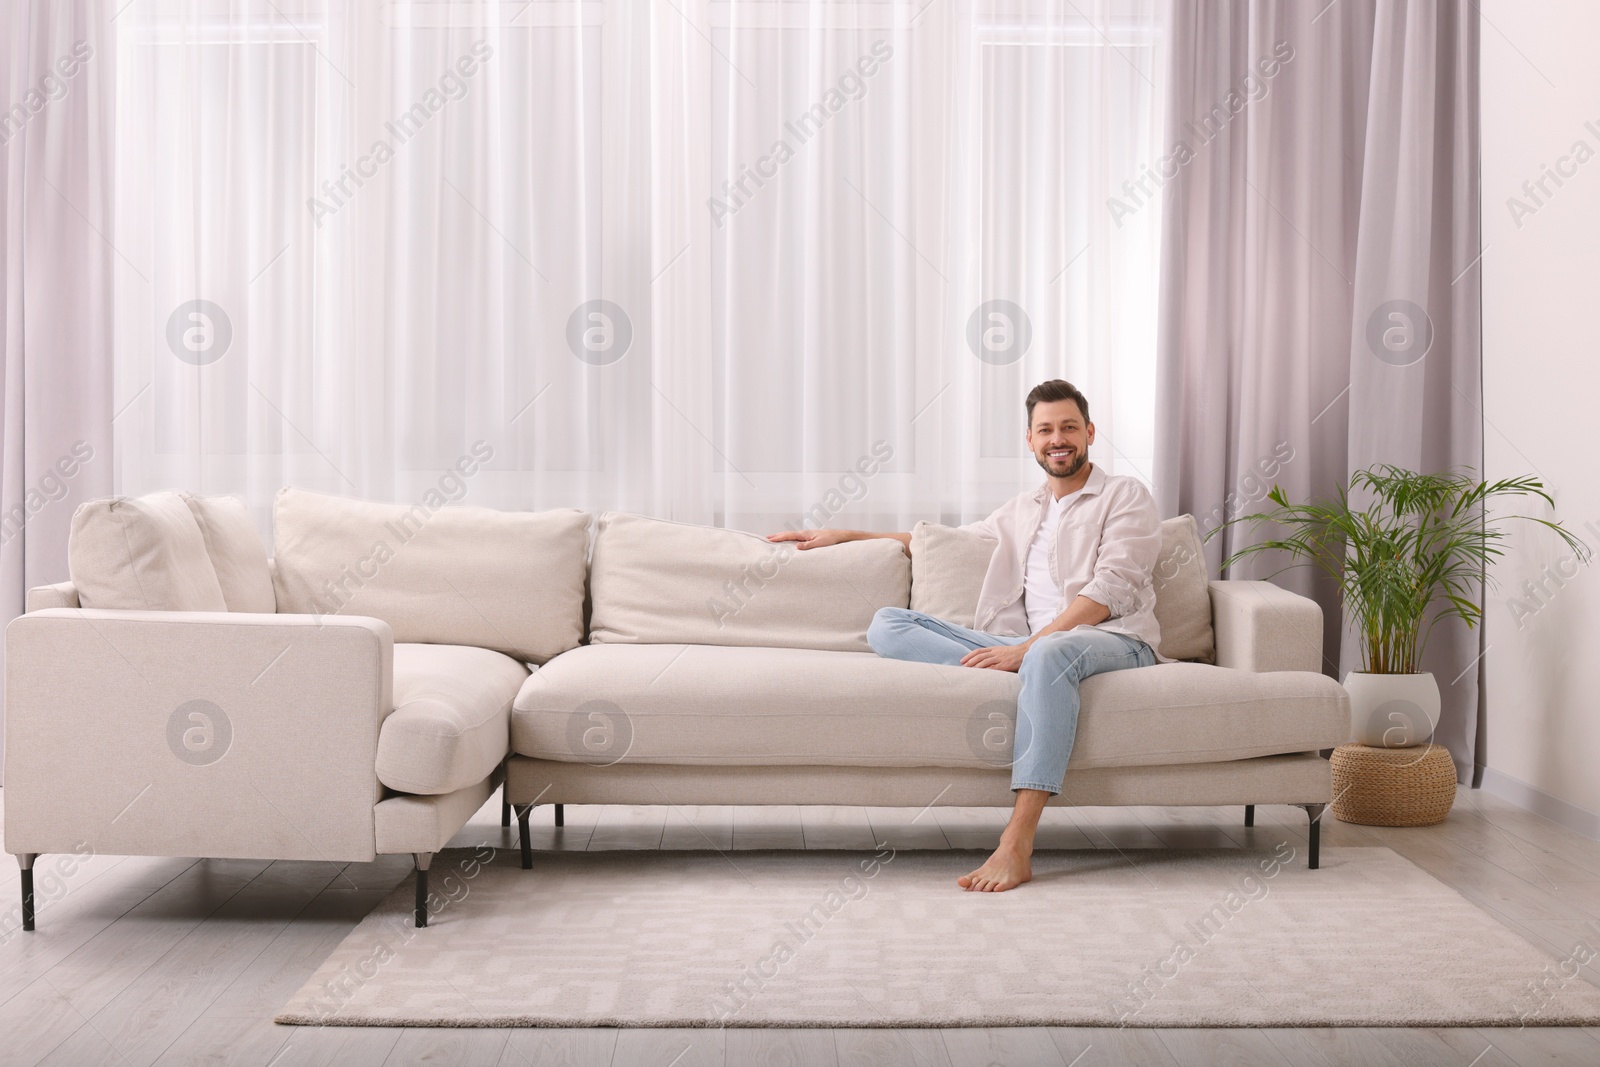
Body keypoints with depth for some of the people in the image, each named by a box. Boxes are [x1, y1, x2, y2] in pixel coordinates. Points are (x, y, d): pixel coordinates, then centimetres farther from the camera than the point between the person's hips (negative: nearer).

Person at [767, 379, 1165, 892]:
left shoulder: (1126, 496, 8)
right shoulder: (1022, 509, 28)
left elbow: (1111, 589, -7)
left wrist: (1027, 648, -18)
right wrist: (845, 535, 32)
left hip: (1113, 641, -5)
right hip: (1028, 647, 6)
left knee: (1049, 654, -44)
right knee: (888, 624, -11)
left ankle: (1016, 846, -47)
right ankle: (1034, 684, -32)